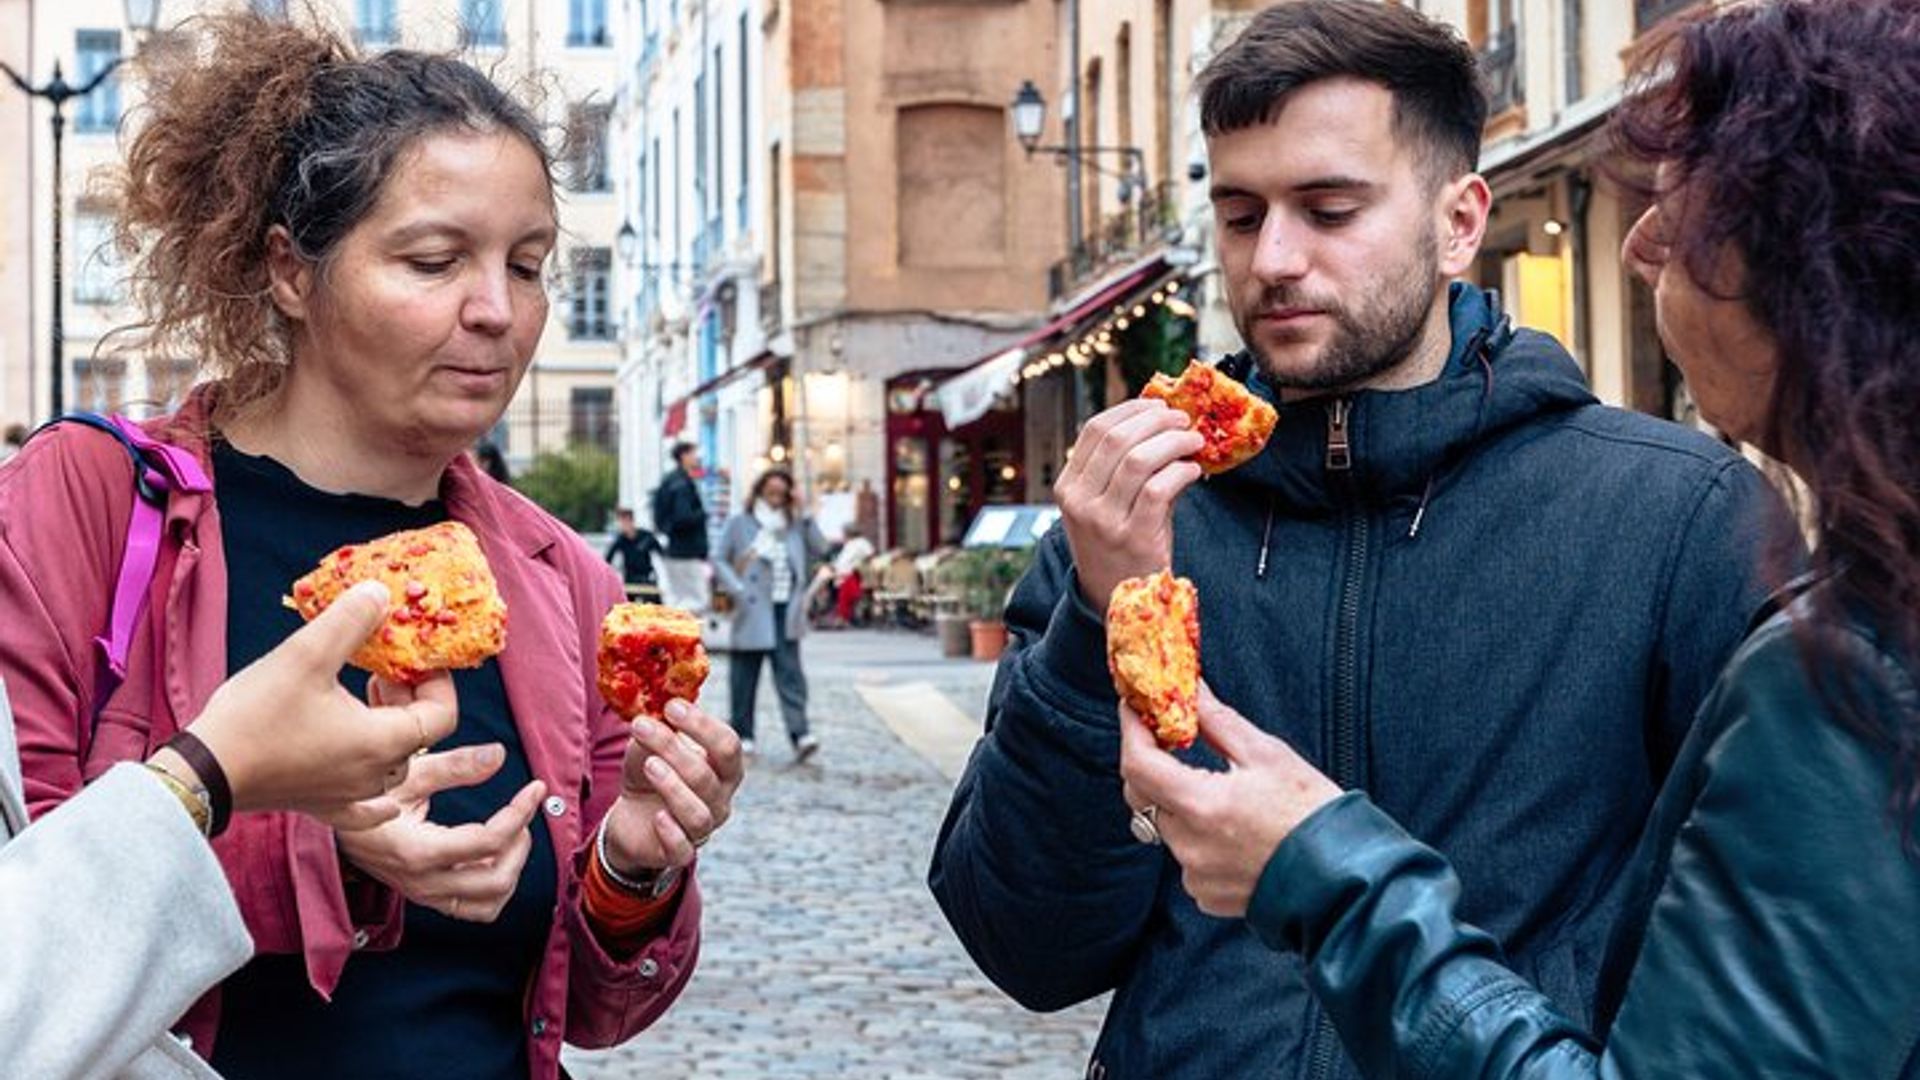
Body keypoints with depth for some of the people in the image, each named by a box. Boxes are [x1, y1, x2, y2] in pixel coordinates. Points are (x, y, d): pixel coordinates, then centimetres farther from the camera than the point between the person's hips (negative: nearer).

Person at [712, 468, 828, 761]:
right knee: (744, 676, 5)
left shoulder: (794, 526, 12)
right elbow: (719, 560, 4)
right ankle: (742, 734, 15)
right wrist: (736, 589, -10)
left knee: (790, 673, -7)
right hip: (752, 613, -2)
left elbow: (820, 550, 4)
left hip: (785, 612, 2)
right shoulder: (739, 524, 4)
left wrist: (803, 517, -1)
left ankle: (800, 734, -15)